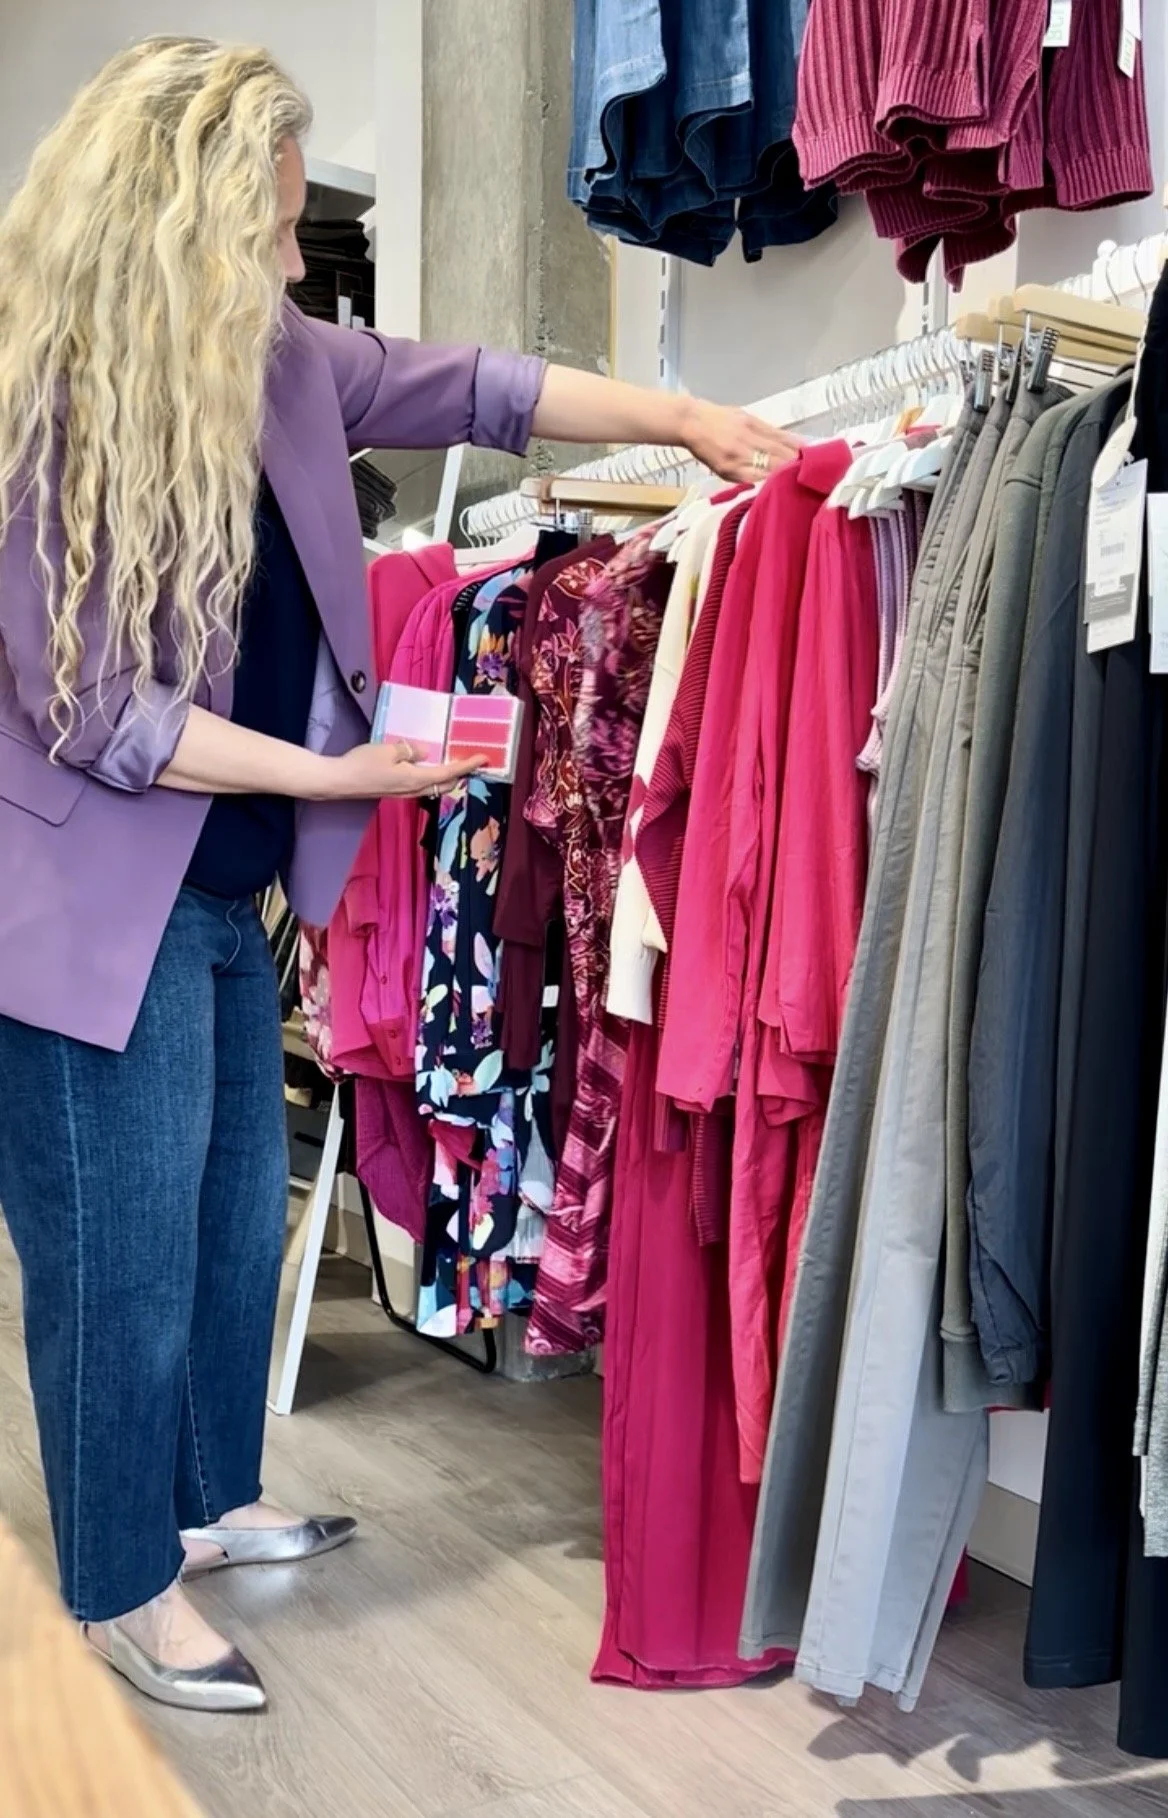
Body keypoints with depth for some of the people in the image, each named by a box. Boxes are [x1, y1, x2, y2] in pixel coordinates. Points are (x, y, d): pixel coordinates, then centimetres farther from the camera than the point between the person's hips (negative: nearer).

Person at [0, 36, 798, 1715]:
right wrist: (334, 776, -16)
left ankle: (210, 1502, 41)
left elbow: (463, 388, 11)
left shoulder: (268, 363, 3)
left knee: (239, 1227, 20)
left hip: (231, 896, 8)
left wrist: (684, 420, 5)